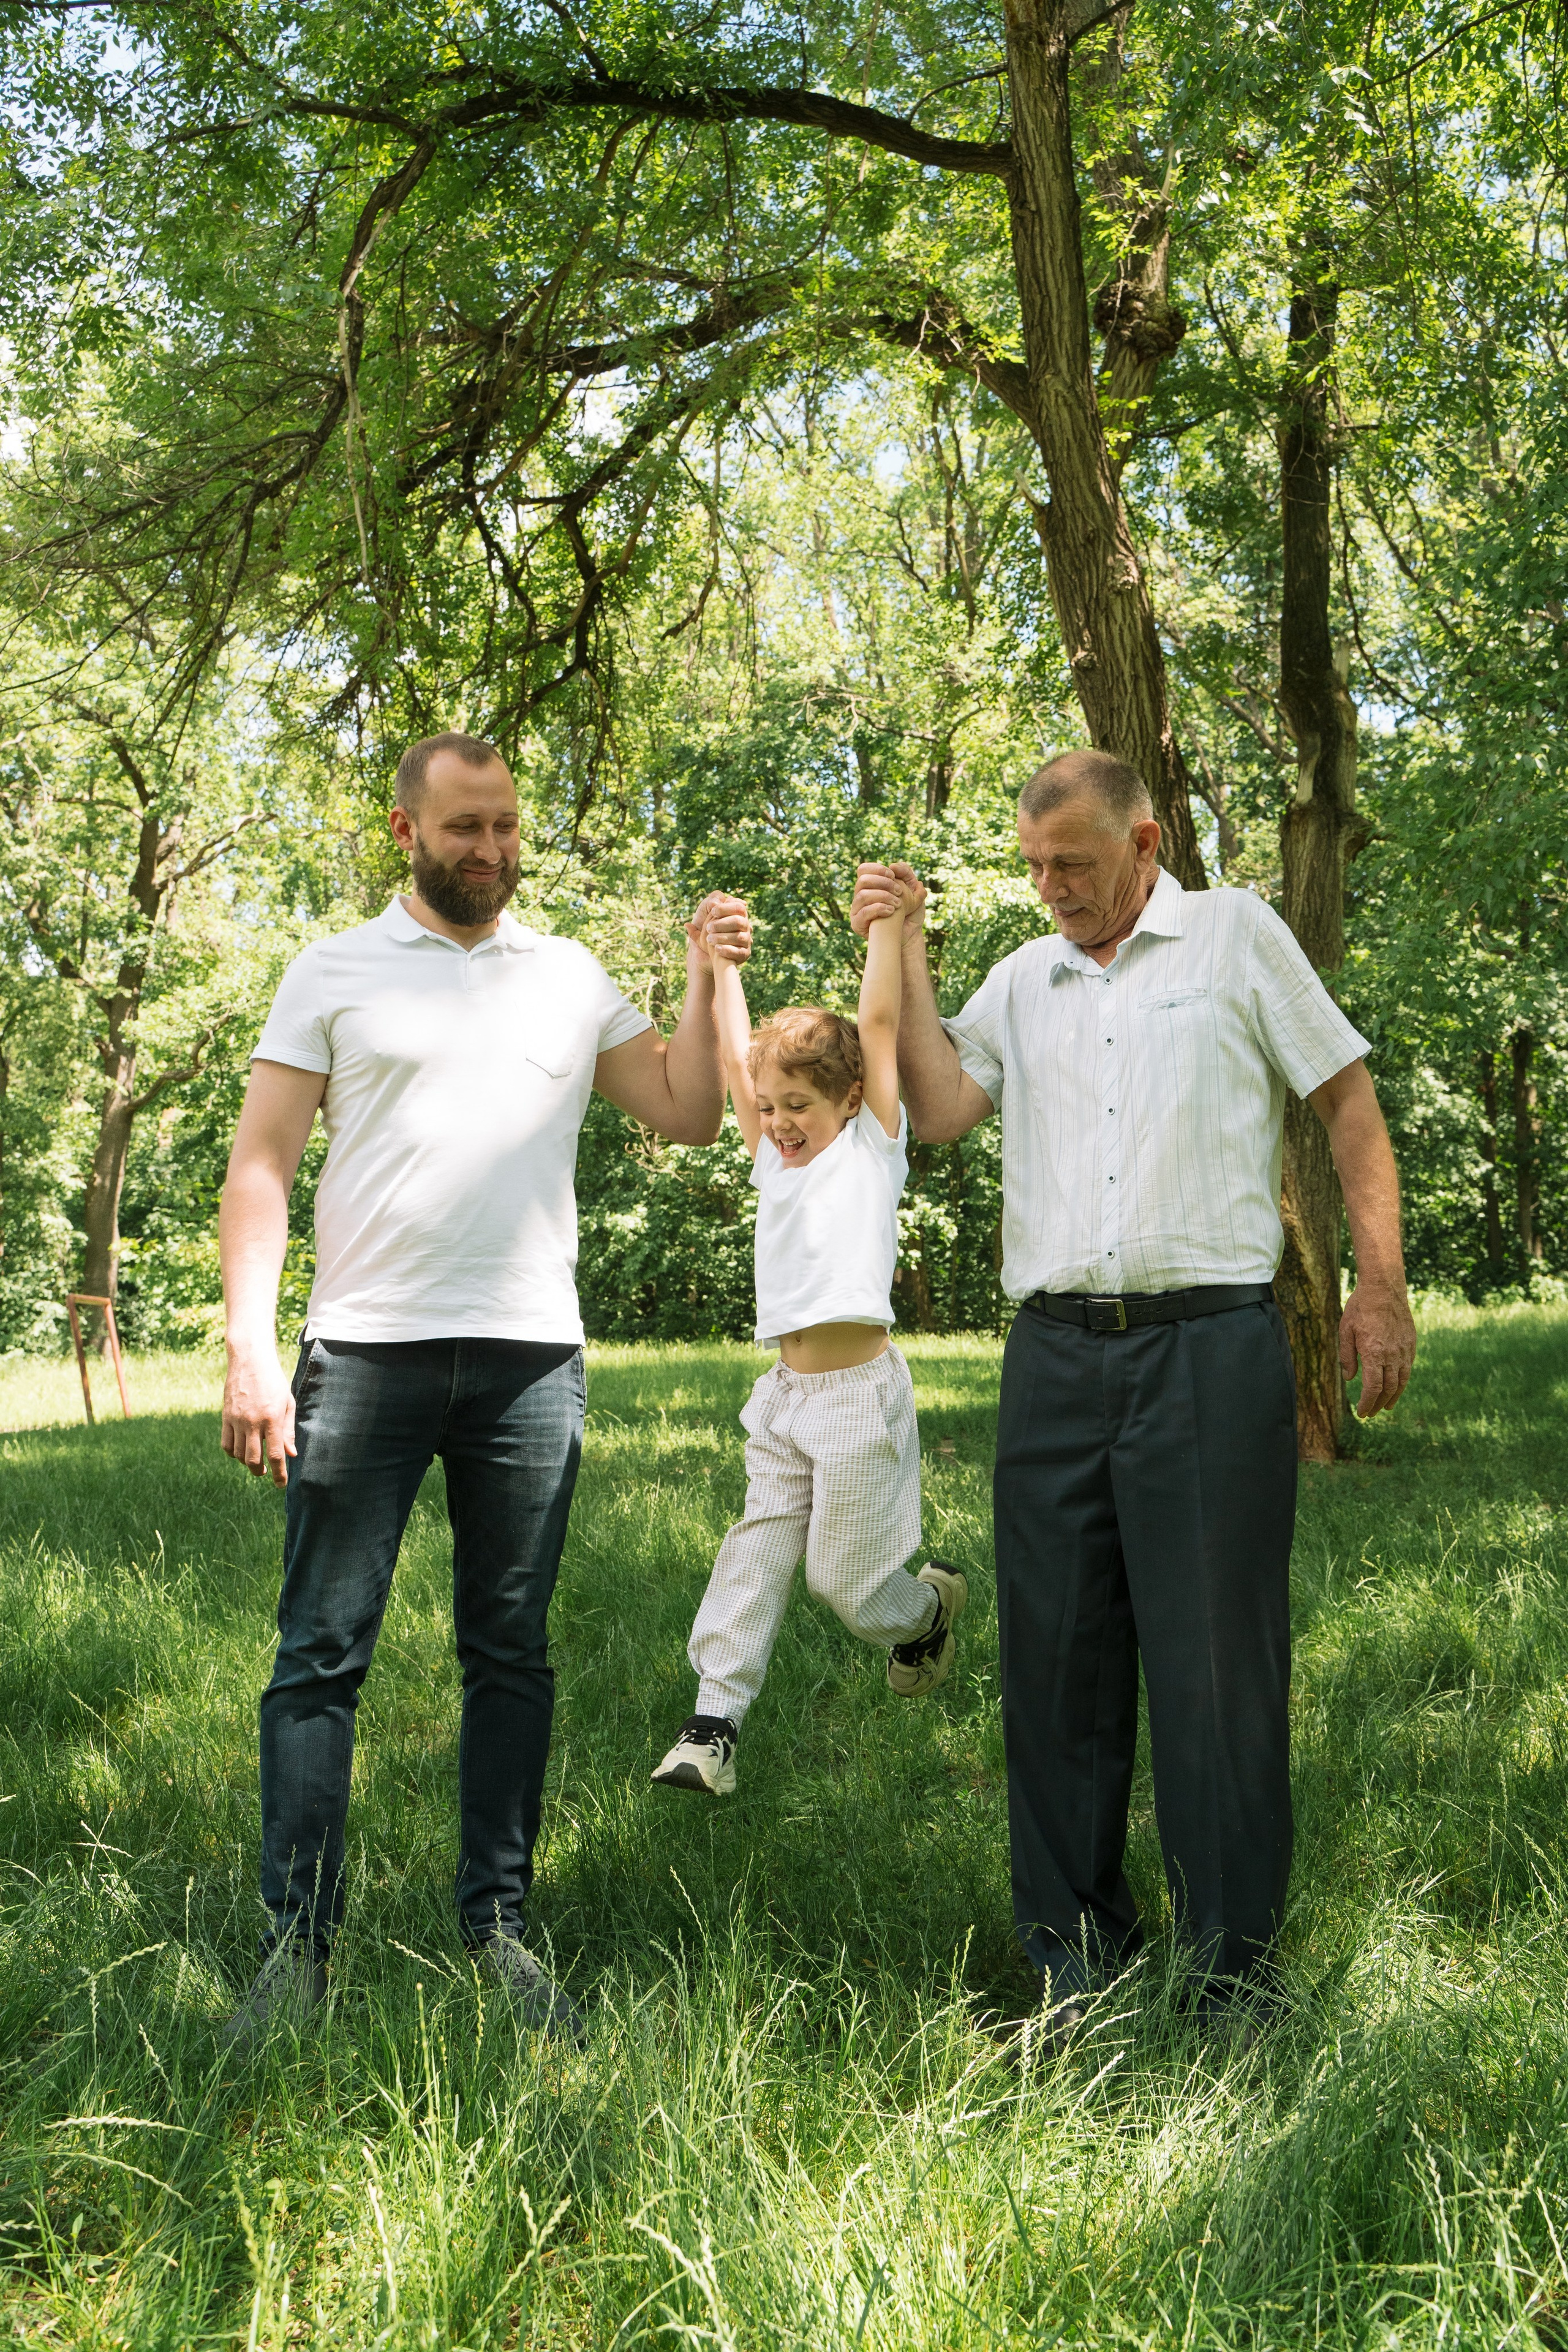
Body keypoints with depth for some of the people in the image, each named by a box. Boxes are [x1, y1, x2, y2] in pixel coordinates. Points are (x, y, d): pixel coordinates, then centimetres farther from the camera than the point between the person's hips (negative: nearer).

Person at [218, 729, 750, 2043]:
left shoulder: (574, 981, 13)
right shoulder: (335, 973, 6)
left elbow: (691, 1118, 10)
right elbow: (263, 1163, 1)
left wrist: (706, 983, -3)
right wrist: (250, 1347, -9)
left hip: (532, 1358, 2)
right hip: (365, 1352, -2)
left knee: (511, 1653, 8)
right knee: (322, 1653, -1)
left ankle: (498, 1924, 18)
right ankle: (299, 1943, 8)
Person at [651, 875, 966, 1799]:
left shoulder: (873, 1147, 0)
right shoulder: (776, 1163, 14)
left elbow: (880, 1027, -8)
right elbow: (736, 1058, 13)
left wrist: (889, 925, -12)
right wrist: (722, 964, 12)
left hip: (860, 1392, -6)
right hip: (783, 1393, 6)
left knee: (847, 1577, 1)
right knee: (755, 1556, 1)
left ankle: (933, 1605, 32)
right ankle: (715, 1721, 2)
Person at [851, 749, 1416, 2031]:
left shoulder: (1237, 933, 7)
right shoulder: (1024, 979, 17)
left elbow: (1350, 1100, 6)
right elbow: (939, 1108, 5)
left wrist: (1381, 1285, -1)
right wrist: (903, 954, 2)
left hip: (1213, 1348, -4)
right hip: (1057, 1354, 4)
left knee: (1219, 1663, -1)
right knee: (1058, 1657, 7)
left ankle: (1235, 1969, 10)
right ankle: (1077, 1951, 21)